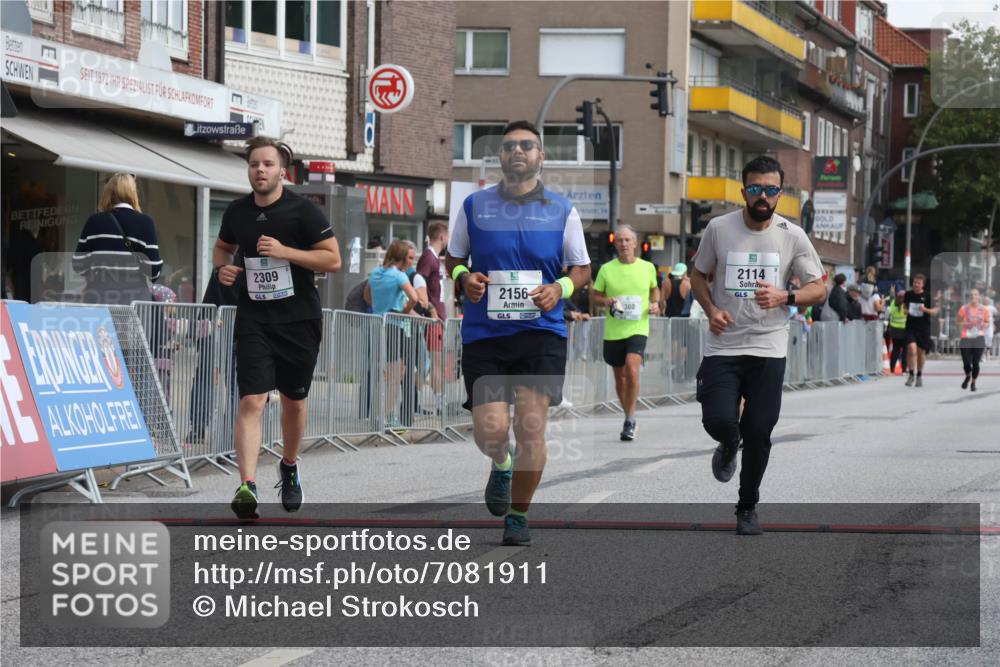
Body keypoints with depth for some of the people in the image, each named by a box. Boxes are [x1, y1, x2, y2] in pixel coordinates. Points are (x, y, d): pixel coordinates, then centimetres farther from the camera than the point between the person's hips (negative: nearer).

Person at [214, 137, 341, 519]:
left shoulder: (302, 211, -6)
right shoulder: (237, 212, 6)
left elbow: (333, 260, -9)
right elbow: (222, 247, 26)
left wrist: (285, 251, -19)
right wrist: (223, 266, 3)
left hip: (299, 320, -1)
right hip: (254, 319, 1)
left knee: (293, 400, 13)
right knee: (251, 401, -14)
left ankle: (289, 467, 39)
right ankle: (247, 485, -22)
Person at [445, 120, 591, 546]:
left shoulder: (561, 210, 4)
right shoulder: (474, 206, 6)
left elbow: (582, 268, 12)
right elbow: (453, 259, 16)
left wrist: (560, 288, -9)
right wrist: (464, 277, -7)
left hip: (541, 331, -1)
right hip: (484, 332, 1)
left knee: (531, 425, -9)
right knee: (490, 429, -7)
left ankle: (518, 515, 9)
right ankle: (501, 465, 31)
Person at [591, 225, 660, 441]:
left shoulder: (648, 268, 4)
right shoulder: (606, 269, 1)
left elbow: (654, 289, 22)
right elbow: (594, 296, 9)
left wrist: (655, 303, 2)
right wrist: (606, 301, -12)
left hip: (638, 328, -2)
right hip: (613, 331, 2)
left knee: (632, 369, -23)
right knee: (620, 377, 10)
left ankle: (630, 419, -14)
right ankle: (629, 417, 29)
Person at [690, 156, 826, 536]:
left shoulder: (792, 236, -1)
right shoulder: (718, 229, -2)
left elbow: (819, 289, 5)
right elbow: (699, 276, 12)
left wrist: (784, 297, -15)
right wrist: (711, 309, -7)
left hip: (769, 351, 0)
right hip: (723, 347, 0)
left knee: (758, 433, 0)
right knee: (719, 422, -16)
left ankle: (748, 509, 21)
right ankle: (728, 447, 24)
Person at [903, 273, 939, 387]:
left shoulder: (927, 296, -5)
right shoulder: (908, 295, 3)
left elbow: (935, 311, -2)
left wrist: (925, 309, -20)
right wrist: (905, 311, -1)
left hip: (924, 328, 0)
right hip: (910, 327, 0)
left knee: (921, 352, 9)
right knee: (912, 348, -19)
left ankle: (919, 376, 29)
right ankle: (911, 375, -6)